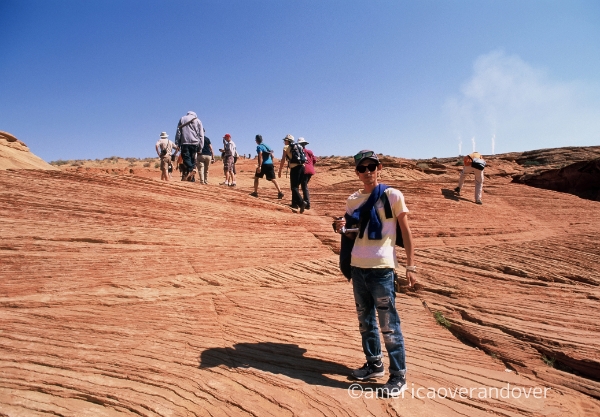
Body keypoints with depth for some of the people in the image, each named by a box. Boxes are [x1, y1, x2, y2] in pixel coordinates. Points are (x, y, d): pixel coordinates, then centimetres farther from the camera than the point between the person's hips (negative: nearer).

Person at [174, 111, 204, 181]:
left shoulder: (182, 119, 16)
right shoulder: (198, 120, 16)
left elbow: (178, 132, 9)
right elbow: (201, 135, 9)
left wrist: (177, 144, 7)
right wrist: (200, 146, 8)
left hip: (184, 142, -1)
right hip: (194, 143, 1)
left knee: (186, 158, -7)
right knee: (192, 159, 4)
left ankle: (190, 170, -34)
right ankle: (191, 178, 0)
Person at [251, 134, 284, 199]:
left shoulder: (259, 146, -3)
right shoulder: (267, 146, 18)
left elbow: (260, 156, -16)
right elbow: (272, 156, 18)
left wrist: (259, 166, -21)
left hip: (264, 164, -5)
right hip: (270, 164, 5)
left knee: (256, 177, 14)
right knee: (273, 179, 1)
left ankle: (255, 192, 16)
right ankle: (280, 192, -12)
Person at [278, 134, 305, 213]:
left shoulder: (286, 147, 6)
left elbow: (283, 160, 1)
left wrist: (280, 171, 6)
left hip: (294, 168, -6)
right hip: (302, 167, 6)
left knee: (294, 187, -6)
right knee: (296, 186, 19)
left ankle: (301, 203, -24)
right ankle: (295, 203, 23)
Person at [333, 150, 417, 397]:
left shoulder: (392, 195, -5)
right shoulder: (353, 199, 9)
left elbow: (406, 232, -3)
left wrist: (410, 266, -8)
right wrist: (341, 228, -6)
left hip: (382, 268, -6)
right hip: (357, 266, 6)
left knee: (388, 324, 1)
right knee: (365, 321, 17)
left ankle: (398, 376, 16)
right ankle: (374, 364, 34)